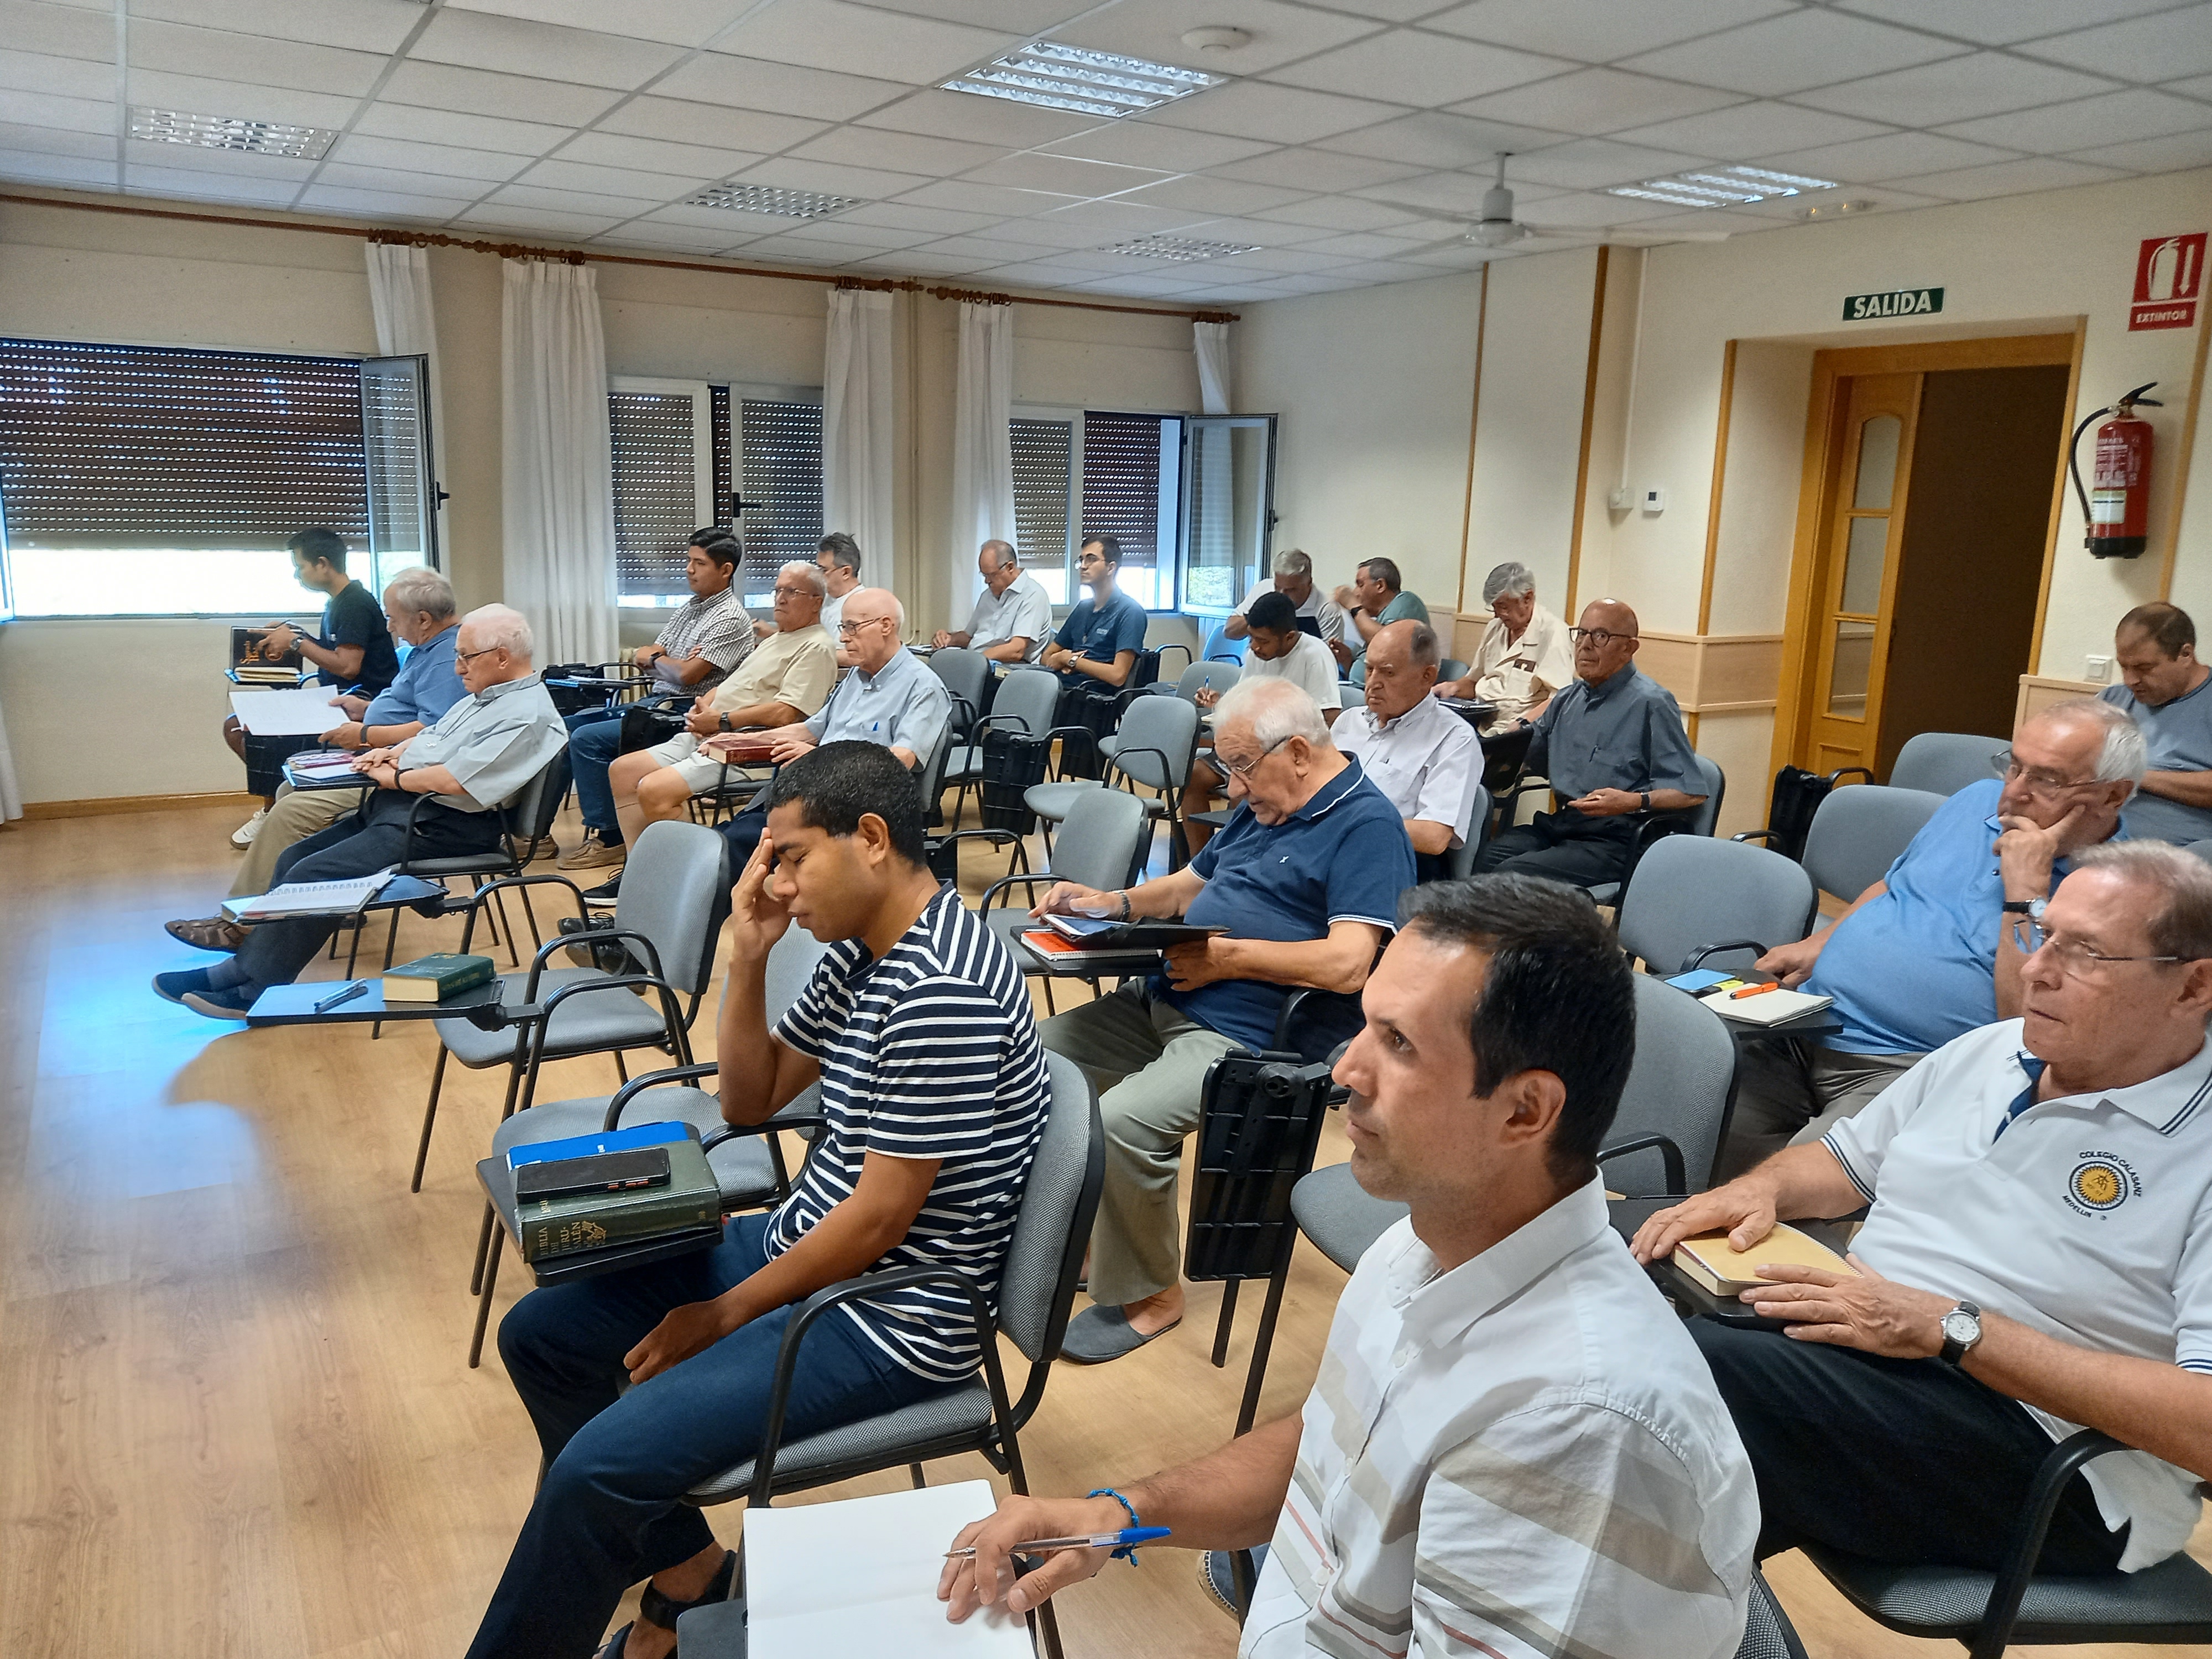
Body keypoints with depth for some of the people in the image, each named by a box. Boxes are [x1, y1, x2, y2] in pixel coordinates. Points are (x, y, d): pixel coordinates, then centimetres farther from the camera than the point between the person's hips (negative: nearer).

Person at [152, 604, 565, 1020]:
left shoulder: (528, 714, -18)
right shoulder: (483, 696, 15)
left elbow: (452, 781, -25)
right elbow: (430, 738, 27)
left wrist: (393, 778, -9)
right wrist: (392, 753, 7)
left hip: (438, 825, -11)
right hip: (397, 806, 11)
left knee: (311, 875, -15)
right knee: (295, 858, 6)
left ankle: (252, 988, -4)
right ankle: (250, 956, 8)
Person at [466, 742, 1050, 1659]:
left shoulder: (942, 992, -26)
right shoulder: (860, 944, 3)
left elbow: (877, 1219, -22)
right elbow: (749, 1100, 11)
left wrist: (723, 1317, -10)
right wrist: (748, 957, -4)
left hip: (890, 1312, -10)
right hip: (804, 1241, 10)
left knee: (596, 1468, -20)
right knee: (539, 1334, 11)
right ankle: (684, 1564, 22)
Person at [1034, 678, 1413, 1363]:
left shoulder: (1367, 826, -13)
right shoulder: (1263, 807, 17)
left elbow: (1345, 964, -24)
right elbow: (1192, 884, 27)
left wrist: (1228, 955, -18)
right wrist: (1112, 904, 9)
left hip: (1246, 1037, -10)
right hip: (1166, 1000, 10)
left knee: (1123, 1120, -29)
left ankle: (1149, 1295, -5)